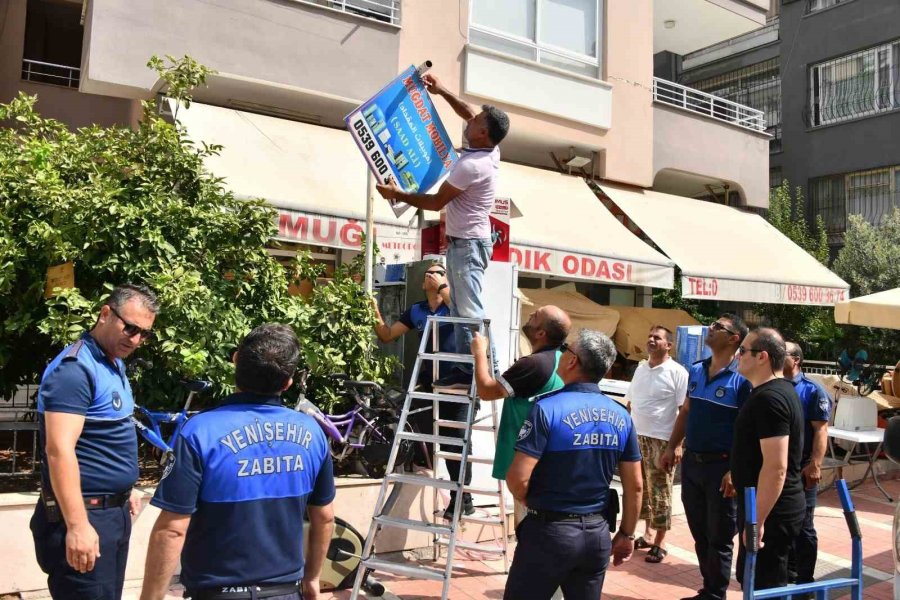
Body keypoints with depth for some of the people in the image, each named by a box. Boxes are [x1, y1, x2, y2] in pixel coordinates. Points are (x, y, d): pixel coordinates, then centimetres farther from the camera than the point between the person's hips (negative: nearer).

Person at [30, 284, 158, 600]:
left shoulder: (115, 365, 10)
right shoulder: (75, 369, -19)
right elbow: (59, 449, -26)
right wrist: (77, 525, -29)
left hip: (114, 510, 9)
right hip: (85, 514, -9)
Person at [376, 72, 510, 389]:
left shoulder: (471, 165, -22)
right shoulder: (490, 149, 5)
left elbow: (436, 202, -14)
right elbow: (468, 113, 24)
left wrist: (397, 194, -3)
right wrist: (441, 91, 20)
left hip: (468, 243, -10)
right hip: (464, 241, 10)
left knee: (471, 311, -12)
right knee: (459, 310, 10)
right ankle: (466, 369, 13)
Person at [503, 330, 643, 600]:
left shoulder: (548, 408, -17)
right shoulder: (622, 416, 0)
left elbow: (518, 479, -20)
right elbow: (635, 486, 5)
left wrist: (533, 504, 1)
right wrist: (626, 534, 16)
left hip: (550, 530, -5)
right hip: (598, 533, 5)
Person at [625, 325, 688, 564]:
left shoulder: (677, 373, -10)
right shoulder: (640, 368, 10)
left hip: (661, 440, -6)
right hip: (636, 437, 6)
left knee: (660, 493, 2)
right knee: (641, 489, 15)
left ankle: (659, 544, 13)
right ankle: (648, 534, 30)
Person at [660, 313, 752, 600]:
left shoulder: (741, 378, -13)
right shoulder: (695, 370, 7)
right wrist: (672, 447, 9)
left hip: (721, 466, -6)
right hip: (691, 462, 6)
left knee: (719, 538, 8)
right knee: (700, 534, 17)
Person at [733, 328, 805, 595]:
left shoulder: (769, 398, -23)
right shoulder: (778, 390, 11)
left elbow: (776, 466, -27)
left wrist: (758, 520, -25)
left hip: (770, 512, -10)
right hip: (777, 508, 10)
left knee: (764, 587, 2)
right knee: (751, 578, 21)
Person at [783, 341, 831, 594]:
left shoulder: (812, 391, -7)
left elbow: (820, 430, -11)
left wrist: (815, 464, -19)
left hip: (800, 468, -5)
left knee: (802, 526, 4)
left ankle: (805, 580, 16)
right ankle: (788, 572, 28)